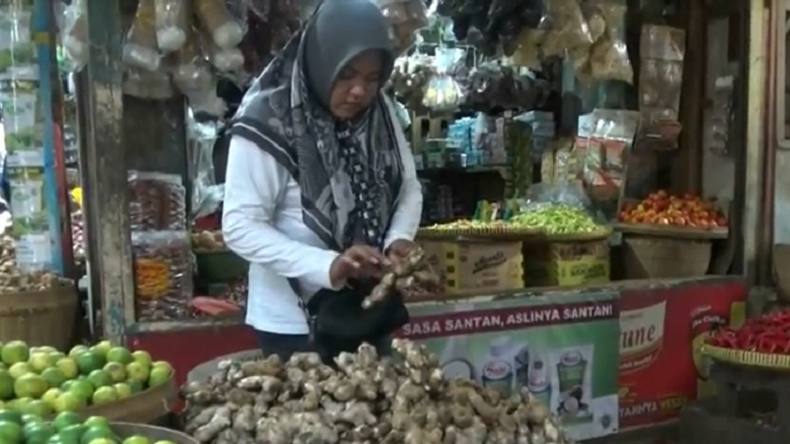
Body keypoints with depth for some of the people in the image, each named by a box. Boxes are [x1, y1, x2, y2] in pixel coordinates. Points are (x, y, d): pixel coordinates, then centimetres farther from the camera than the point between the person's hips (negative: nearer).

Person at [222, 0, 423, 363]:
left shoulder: (380, 111, -2)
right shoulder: (267, 122, -20)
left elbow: (408, 187, 7)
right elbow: (240, 227, -20)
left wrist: (399, 239, -14)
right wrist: (328, 266, -31)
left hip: (367, 311, 6)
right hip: (294, 321, -6)